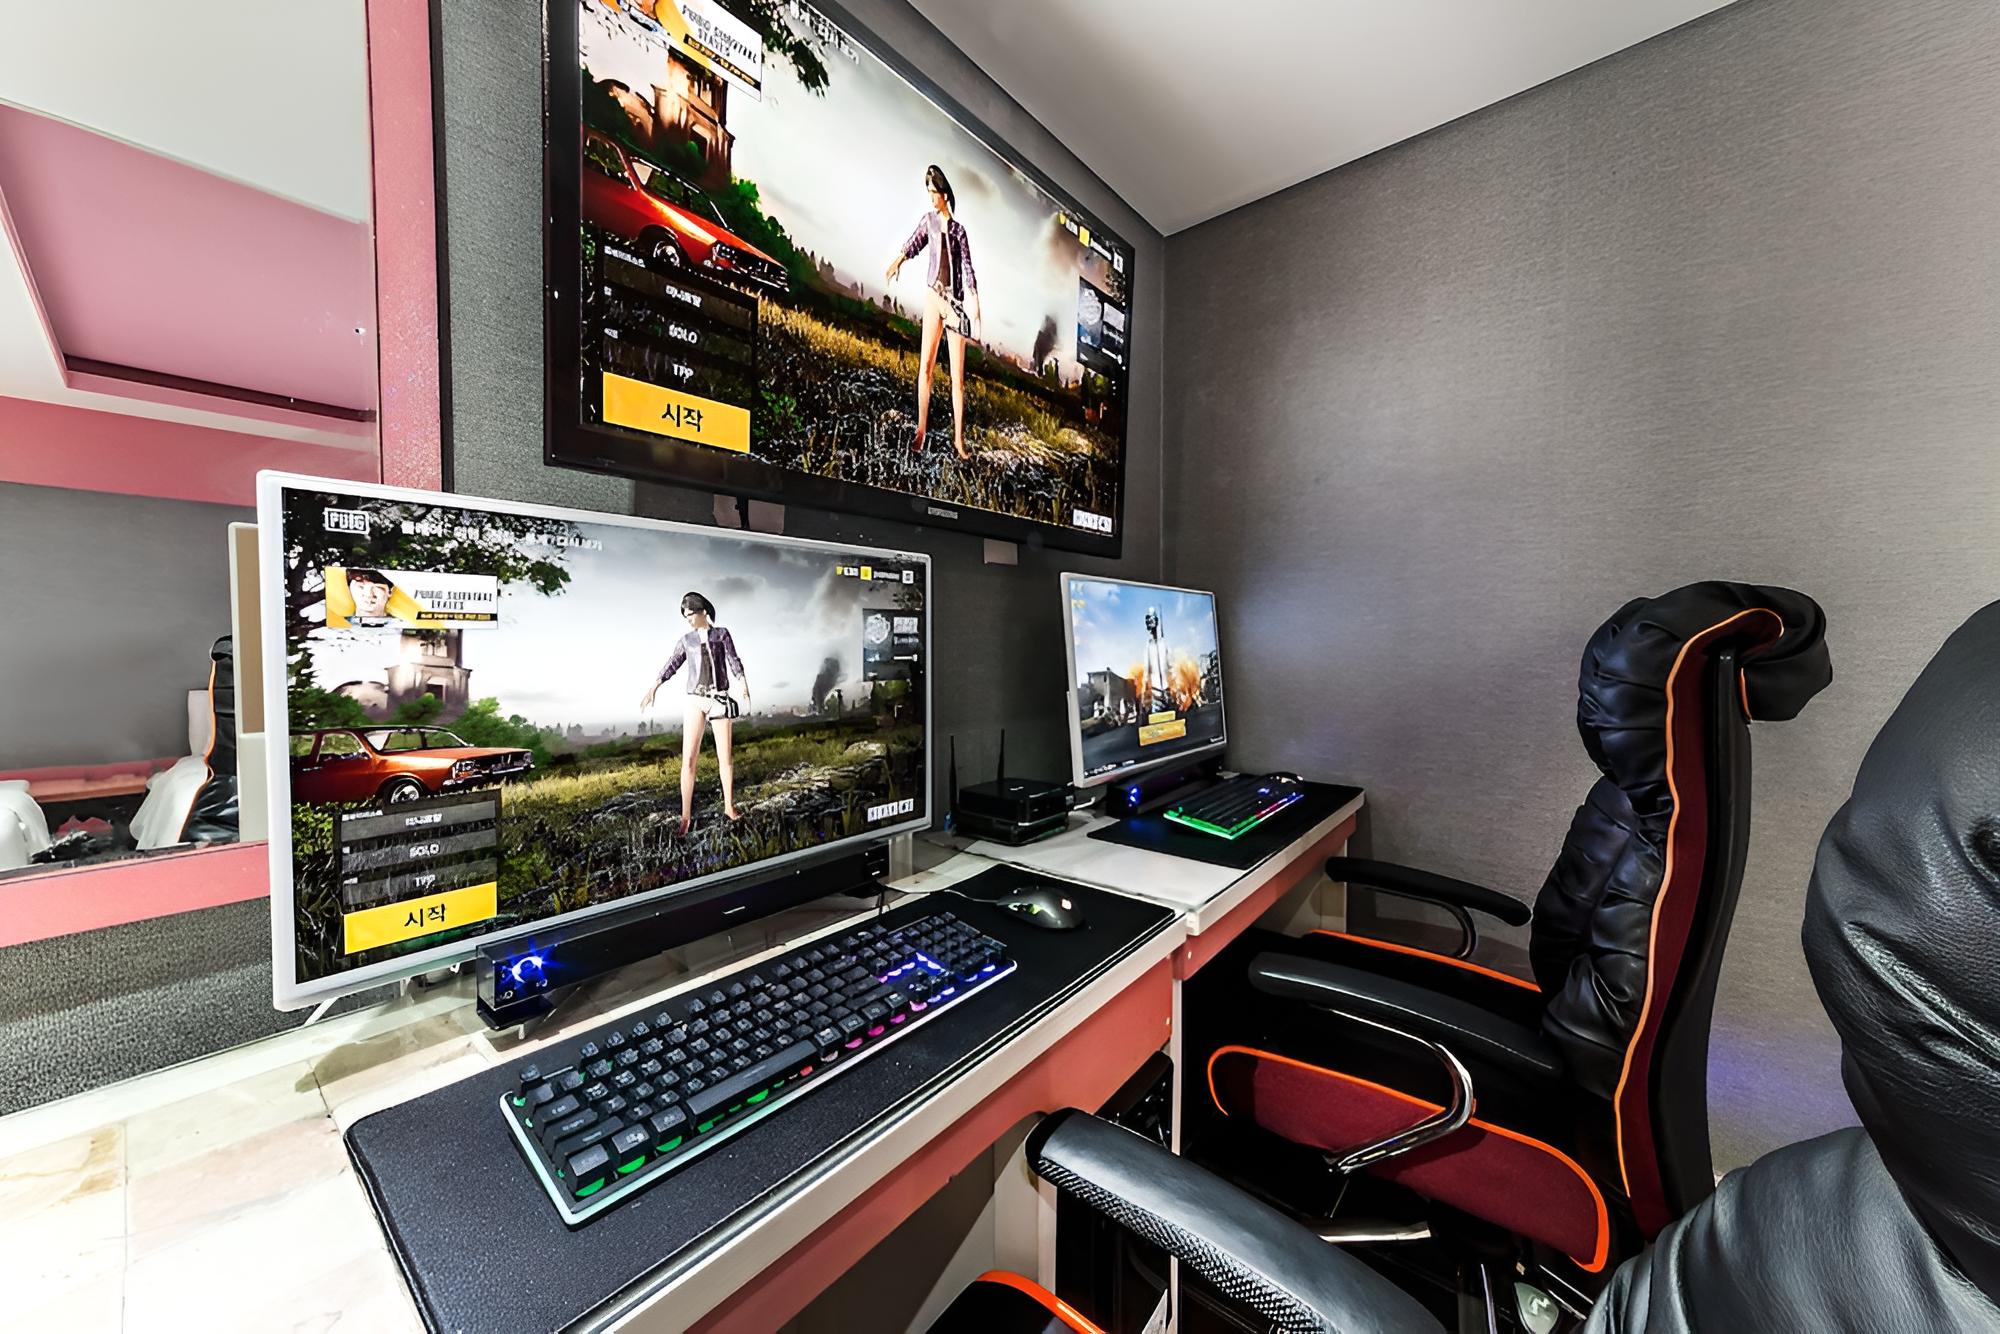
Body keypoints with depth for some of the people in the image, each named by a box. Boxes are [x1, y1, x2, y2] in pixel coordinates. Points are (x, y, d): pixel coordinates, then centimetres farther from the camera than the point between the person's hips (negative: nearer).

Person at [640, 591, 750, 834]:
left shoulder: (721, 634, 5)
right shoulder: (687, 640, 12)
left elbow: (734, 661, -5)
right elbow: (672, 665, 12)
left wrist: (744, 684, -21)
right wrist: (653, 689, 0)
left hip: (720, 700, -1)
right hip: (695, 701, 2)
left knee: (726, 757, 2)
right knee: (688, 759, -6)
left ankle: (729, 806, 18)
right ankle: (686, 816, -3)